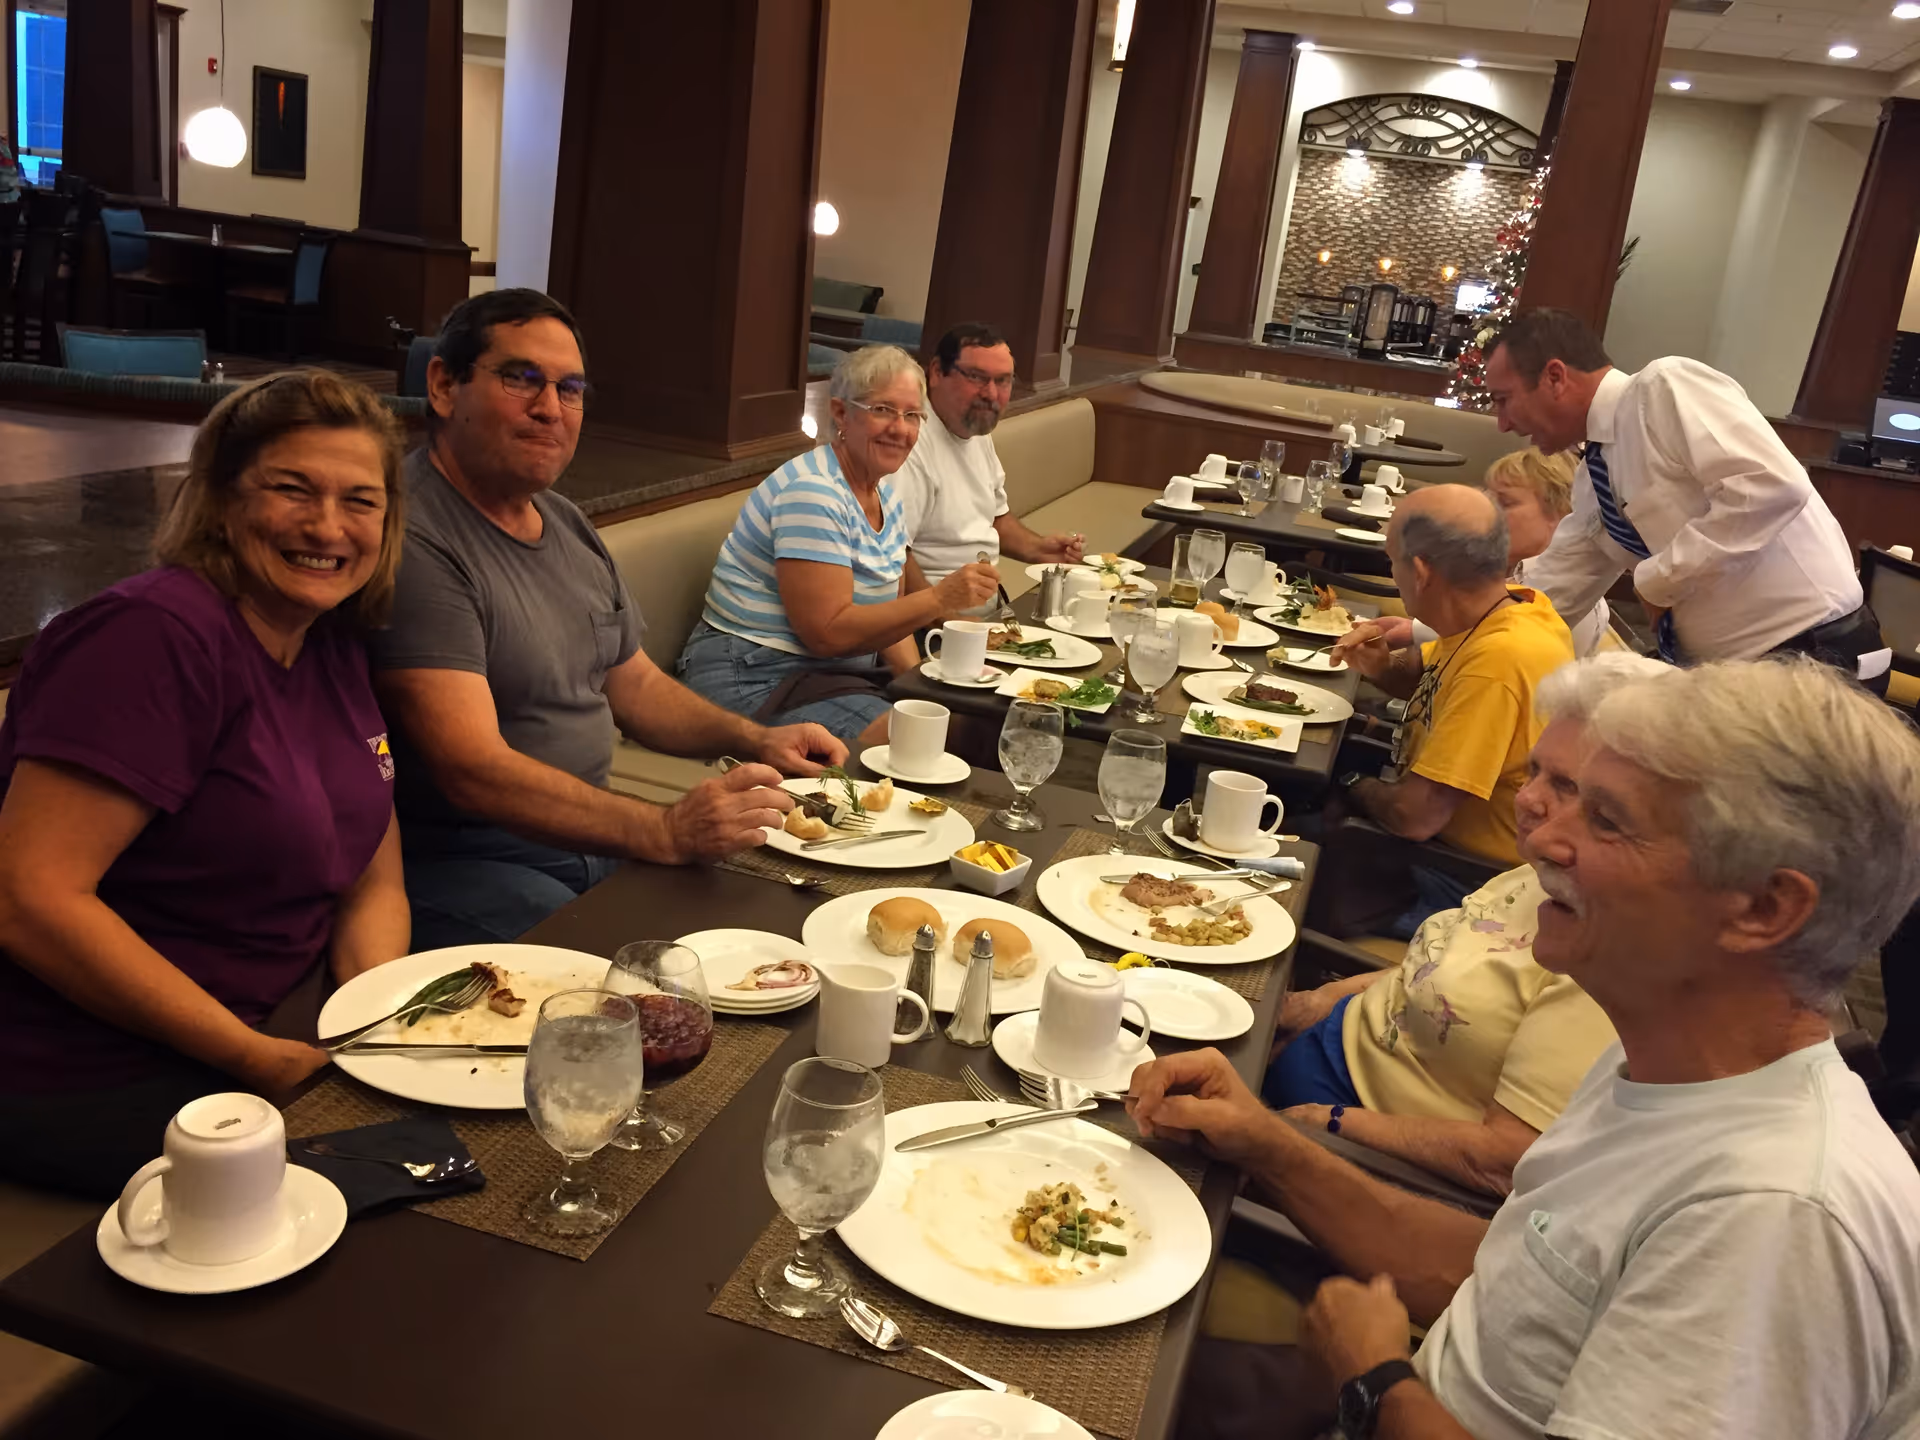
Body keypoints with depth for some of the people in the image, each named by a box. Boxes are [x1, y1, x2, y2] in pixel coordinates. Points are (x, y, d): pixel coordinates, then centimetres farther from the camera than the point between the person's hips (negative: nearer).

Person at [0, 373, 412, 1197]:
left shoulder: (334, 650, 6)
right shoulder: (156, 636, -20)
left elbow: (372, 883, 10)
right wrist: (256, 1059, -23)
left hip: (253, 1043, 8)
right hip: (83, 1088, -8)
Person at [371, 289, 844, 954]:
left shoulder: (567, 523, 14)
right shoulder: (413, 538, -18)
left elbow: (634, 684, 22)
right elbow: (473, 770, -26)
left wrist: (755, 740, 5)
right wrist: (666, 832, -32)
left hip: (590, 842, 9)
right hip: (458, 863, -9)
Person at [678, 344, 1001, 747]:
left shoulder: (885, 497, 11)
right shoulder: (812, 493, -18)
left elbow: (887, 615, 11)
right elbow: (826, 632, -23)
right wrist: (939, 599, -25)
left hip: (838, 670, 9)